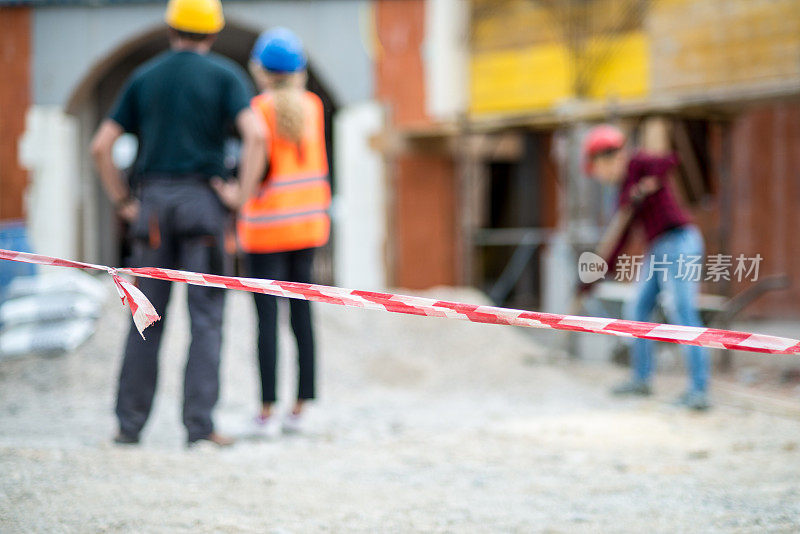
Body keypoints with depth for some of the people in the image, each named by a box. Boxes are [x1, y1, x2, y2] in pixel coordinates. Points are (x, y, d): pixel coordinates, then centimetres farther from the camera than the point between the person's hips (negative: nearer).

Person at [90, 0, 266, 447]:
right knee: (206, 318, -2)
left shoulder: (144, 78, 11)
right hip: (203, 202, -3)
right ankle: (199, 423, -10)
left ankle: (130, 423, 7)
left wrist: (122, 202, 13)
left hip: (153, 206, 3)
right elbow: (255, 133, -16)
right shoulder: (225, 75, 2)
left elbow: (101, 146, 6)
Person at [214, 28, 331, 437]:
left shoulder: (257, 109, -10)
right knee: (301, 313, 8)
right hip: (308, 221, 5)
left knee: (267, 317, -3)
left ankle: (267, 412, -3)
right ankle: (300, 408, 9)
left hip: (266, 222, -5)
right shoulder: (312, 105, 3)